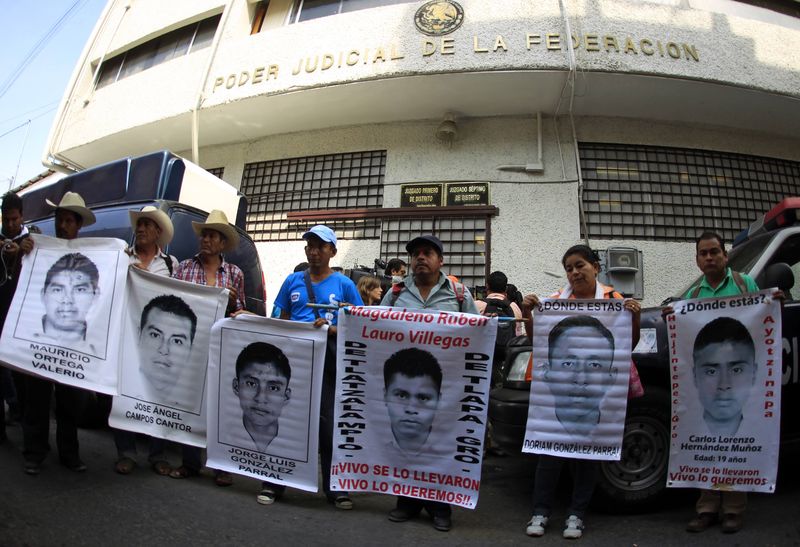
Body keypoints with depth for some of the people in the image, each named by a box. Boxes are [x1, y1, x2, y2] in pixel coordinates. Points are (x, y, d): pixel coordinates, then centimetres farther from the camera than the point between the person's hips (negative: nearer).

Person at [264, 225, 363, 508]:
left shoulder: (344, 284, 4)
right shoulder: (292, 281, 12)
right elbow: (281, 320, 17)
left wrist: (331, 329, -14)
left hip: (329, 360, -2)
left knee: (329, 422, 3)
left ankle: (336, 487, 15)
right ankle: (274, 483, 19)